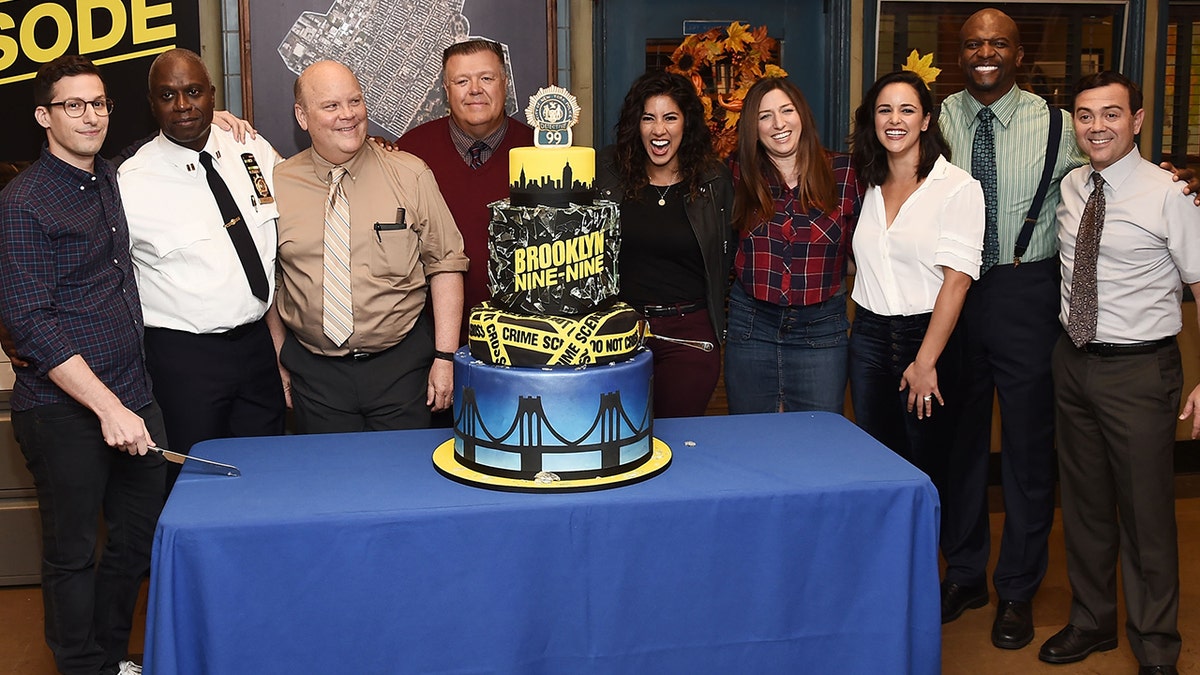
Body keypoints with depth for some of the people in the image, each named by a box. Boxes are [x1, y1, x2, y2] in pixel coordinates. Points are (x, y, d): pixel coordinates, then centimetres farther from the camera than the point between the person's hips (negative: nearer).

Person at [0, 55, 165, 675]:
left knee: (140, 538, 14)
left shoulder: (113, 181, 10)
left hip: (132, 399, 7)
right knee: (73, 553, 7)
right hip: (63, 409, -7)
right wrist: (108, 407, -22)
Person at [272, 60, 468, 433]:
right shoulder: (277, 186, 1)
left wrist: (445, 356, -8)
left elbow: (445, 265, -3)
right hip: (315, 372, 1)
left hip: (401, 365, -1)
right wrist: (280, 363, 6)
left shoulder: (411, 175, -2)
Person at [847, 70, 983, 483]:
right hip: (868, 336, 5)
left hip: (926, 335, -5)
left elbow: (956, 278, -14)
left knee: (925, 469, 5)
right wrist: (862, 322, 8)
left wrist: (925, 362, -17)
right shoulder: (869, 186, 10)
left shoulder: (957, 187, -8)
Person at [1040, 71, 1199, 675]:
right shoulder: (1069, 186, 5)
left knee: (1146, 512, 4)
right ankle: (1091, 622, 35)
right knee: (1084, 503, 17)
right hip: (1073, 362, 6)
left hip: (1139, 369, -6)